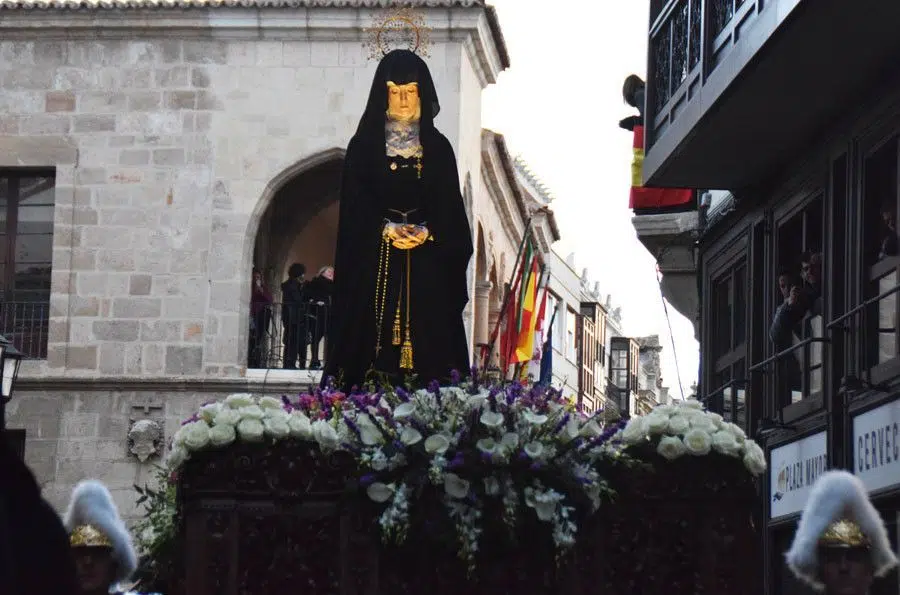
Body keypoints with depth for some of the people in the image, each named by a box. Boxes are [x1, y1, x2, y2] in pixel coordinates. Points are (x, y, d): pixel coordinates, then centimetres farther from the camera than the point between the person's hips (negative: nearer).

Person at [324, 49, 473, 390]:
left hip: (427, 272, 1)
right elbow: (355, 206, 2)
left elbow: (449, 208, 7)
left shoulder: (438, 147, 13)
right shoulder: (364, 145, 9)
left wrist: (425, 232, -12)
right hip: (375, 264, -1)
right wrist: (387, 230, -14)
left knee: (428, 344, -6)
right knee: (373, 336, -9)